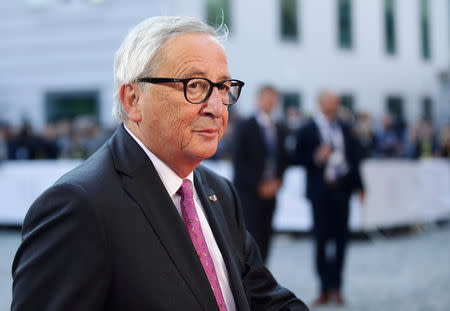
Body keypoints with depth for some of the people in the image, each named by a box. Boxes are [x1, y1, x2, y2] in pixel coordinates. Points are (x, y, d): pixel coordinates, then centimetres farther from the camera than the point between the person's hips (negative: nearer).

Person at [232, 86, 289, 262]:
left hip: (269, 192, 5)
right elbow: (239, 161, -7)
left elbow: (283, 160, 18)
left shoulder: (279, 130, 14)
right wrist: (258, 185, -12)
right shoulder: (245, 128, -3)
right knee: (253, 238, -11)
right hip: (249, 193, -5)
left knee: (264, 241, 4)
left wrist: (276, 182, 0)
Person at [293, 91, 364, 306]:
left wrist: (358, 185, 9)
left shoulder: (344, 129, 11)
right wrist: (317, 157, -18)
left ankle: (335, 286, 14)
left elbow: (353, 157, 14)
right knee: (321, 239, 0)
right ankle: (325, 289, 7)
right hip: (320, 191, -3)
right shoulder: (308, 130, 0)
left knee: (341, 238, 4)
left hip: (341, 188, 3)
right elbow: (298, 159, 0)